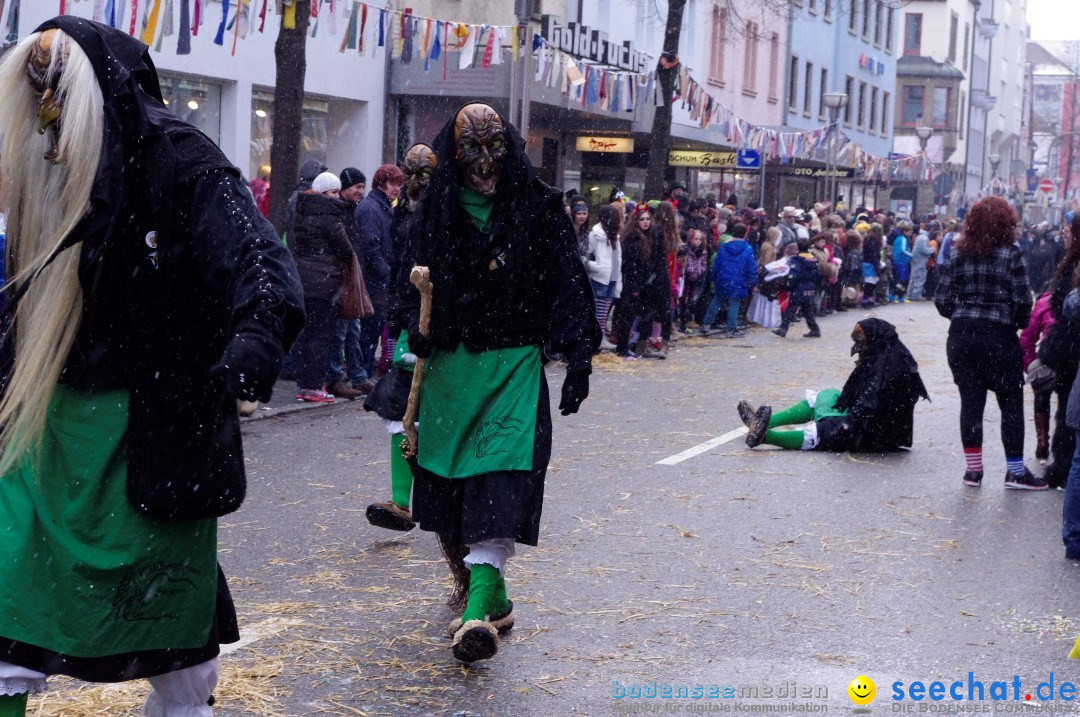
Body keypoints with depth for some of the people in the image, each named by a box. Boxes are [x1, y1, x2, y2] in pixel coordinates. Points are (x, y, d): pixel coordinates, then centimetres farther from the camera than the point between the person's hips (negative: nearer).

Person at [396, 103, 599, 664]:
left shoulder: (538, 207, 0)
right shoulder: (436, 211, 8)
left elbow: (568, 284, -1)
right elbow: (410, 277, 15)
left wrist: (578, 360, -8)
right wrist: (418, 325, -5)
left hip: (514, 363, -4)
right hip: (448, 362, 4)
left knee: (500, 483, -15)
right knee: (451, 479, 7)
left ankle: (479, 612, -22)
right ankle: (490, 596, 26)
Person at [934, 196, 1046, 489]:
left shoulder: (958, 254, 2)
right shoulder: (1010, 254, -8)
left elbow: (942, 300, 0)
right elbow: (1023, 301, -10)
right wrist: (1019, 323, 9)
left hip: (961, 336, 4)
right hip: (999, 336, -4)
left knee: (970, 400, 9)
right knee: (1011, 402, 7)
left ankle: (973, 468, 12)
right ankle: (1015, 470, 10)